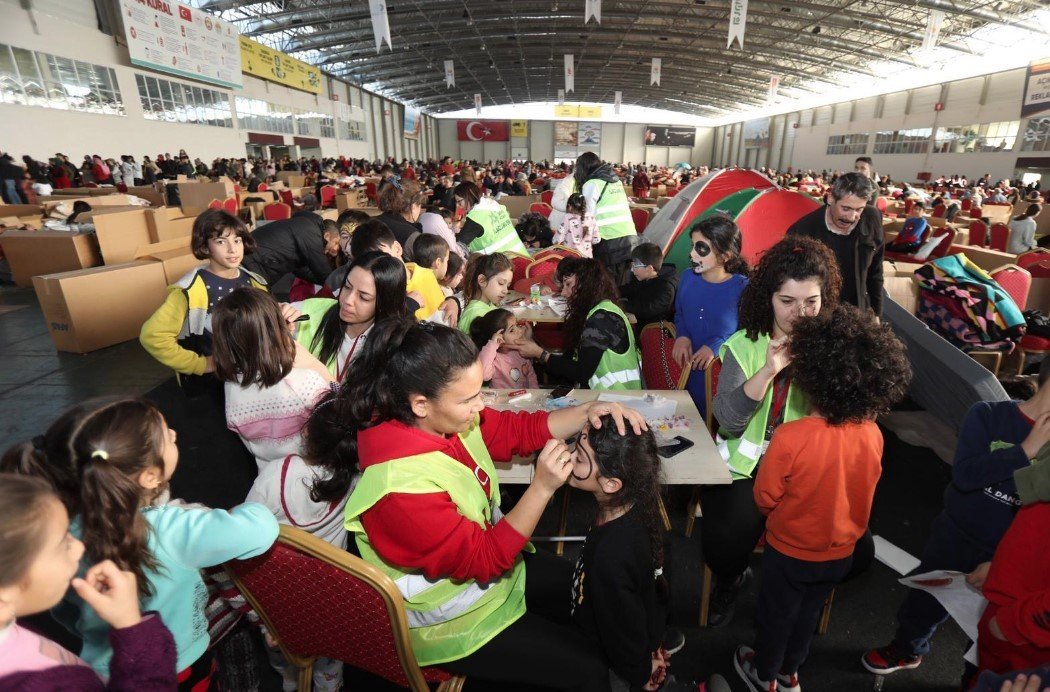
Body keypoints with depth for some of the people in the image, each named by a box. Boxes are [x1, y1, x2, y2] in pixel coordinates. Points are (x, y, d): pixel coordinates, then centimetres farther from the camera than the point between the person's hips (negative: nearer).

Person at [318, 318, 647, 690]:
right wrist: (542, 488, -34)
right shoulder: (401, 486, -37)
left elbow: (521, 429, -6)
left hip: (494, 561, 8)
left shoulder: (449, 419, -16)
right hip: (453, 622, -7)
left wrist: (589, 411, -20)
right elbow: (482, 559, -28)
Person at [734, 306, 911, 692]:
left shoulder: (789, 438, -35)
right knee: (809, 611, 28)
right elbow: (859, 491, -1)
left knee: (776, 613, 22)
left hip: (790, 551, -4)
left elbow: (765, 498, -20)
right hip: (841, 553, 4)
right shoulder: (873, 435, -19)